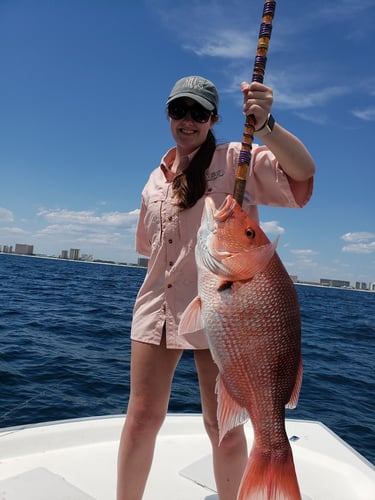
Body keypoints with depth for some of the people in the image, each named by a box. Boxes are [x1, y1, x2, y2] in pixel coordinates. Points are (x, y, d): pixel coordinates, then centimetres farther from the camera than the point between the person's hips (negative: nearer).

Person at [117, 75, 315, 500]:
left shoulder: (237, 160, -1)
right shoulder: (156, 180, 15)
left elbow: (303, 170, -17)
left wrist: (265, 126, -32)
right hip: (157, 308, 5)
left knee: (223, 425, 7)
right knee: (142, 416, 9)